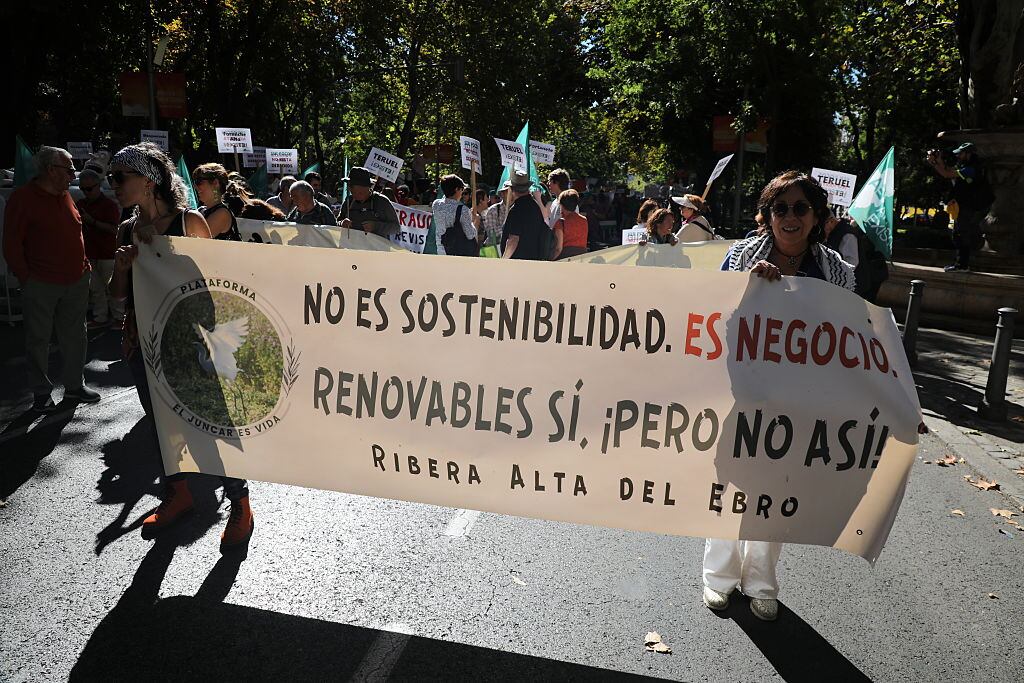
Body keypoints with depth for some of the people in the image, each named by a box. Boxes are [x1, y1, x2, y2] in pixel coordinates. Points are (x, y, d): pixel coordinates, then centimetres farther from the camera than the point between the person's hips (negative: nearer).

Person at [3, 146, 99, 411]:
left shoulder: (65, 195, 11)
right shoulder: (23, 197, -10)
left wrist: (84, 264, 13)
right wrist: (27, 278, -10)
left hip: (76, 281, 6)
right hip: (40, 286, -6)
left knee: (75, 336, 11)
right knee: (39, 339, 5)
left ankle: (74, 386, 23)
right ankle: (41, 393, 15)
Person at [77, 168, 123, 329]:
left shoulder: (109, 204, -7)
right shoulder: (81, 204, 12)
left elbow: (113, 229, -16)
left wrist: (92, 221, -21)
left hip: (107, 254, -6)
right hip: (90, 253, 6)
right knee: (96, 288, 8)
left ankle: (118, 316, 11)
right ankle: (100, 317, 14)